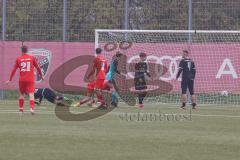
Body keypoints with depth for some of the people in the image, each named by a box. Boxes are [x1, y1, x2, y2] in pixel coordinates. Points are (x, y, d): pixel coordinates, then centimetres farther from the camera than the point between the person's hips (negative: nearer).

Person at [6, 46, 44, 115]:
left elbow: (14, 70, 5)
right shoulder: (32, 58, 2)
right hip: (30, 80, -1)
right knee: (31, 94, -6)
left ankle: (21, 109, 17)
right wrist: (41, 76, 22)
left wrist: (10, 80, 11)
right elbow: (38, 67, 8)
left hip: (22, 80, 1)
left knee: (21, 94, 17)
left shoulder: (18, 59, 3)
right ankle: (32, 108, -25)